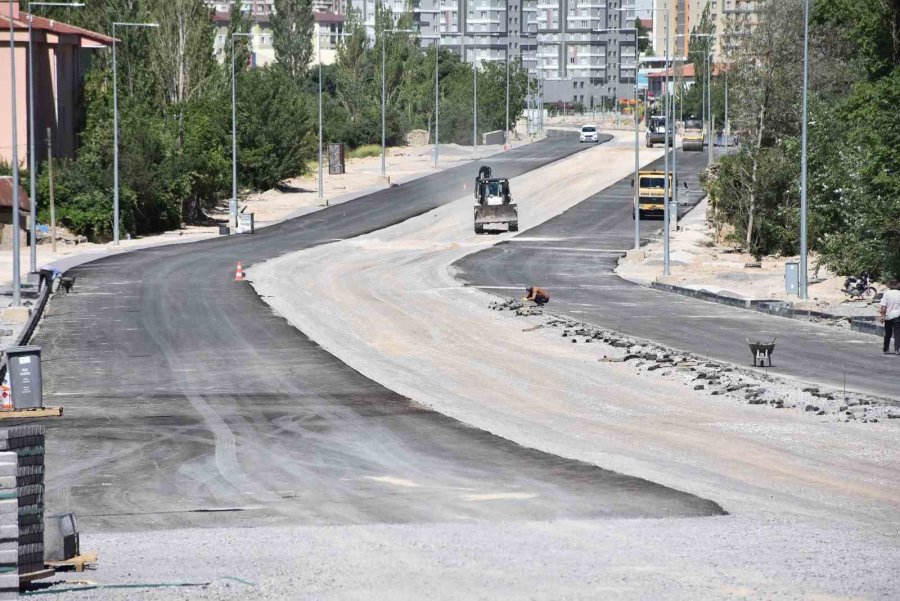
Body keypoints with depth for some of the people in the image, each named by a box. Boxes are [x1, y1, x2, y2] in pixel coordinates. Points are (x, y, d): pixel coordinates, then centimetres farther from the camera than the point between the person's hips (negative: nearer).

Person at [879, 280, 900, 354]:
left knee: (887, 334, 13)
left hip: (888, 316, 1)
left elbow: (883, 306, -9)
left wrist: (882, 315, -6)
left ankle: (886, 349, 21)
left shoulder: (886, 293, -4)